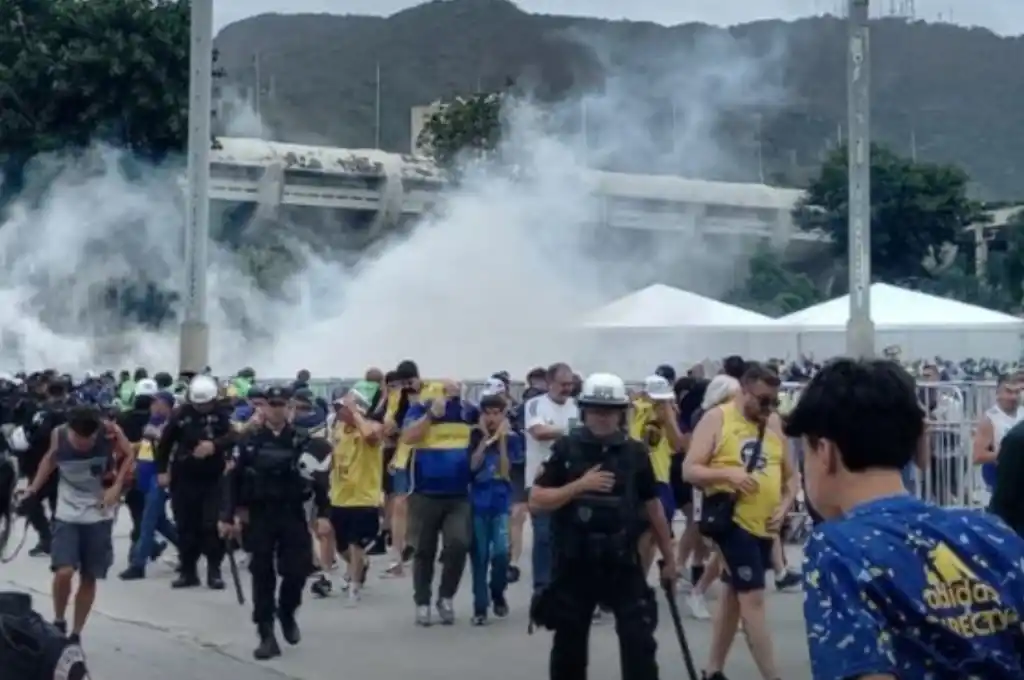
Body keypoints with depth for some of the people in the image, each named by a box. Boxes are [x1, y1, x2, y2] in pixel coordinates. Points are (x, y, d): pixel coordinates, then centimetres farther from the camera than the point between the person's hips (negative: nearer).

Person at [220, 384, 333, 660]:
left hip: (293, 515, 0)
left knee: (297, 570, -5)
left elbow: (318, 480, 2)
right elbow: (232, 480, 1)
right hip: (259, 516, 0)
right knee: (263, 575, 0)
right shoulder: (249, 441, 2)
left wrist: (323, 513, -7)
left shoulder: (303, 441, 3)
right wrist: (227, 516, -6)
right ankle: (267, 636, 6)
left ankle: (287, 612, 26)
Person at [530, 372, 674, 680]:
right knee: (569, 643, 11)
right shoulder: (566, 448, -3)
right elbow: (536, 500, -6)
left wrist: (668, 557, 15)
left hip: (622, 561, 0)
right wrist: (579, 485, -19)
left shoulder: (635, 452, 1)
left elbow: (652, 506, 11)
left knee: (639, 638, -5)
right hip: (575, 562, 0)